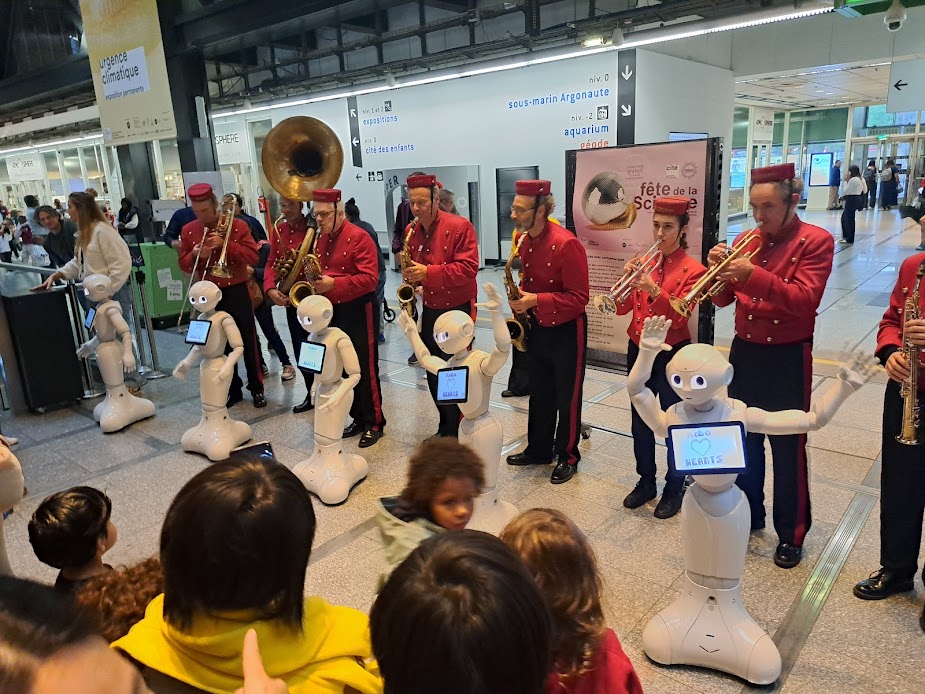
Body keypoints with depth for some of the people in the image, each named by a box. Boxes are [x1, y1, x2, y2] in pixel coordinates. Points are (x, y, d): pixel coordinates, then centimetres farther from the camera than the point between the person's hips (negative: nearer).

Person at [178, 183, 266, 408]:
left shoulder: (238, 226, -5)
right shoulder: (188, 231, 5)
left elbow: (253, 256, -12)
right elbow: (183, 265, 6)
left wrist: (226, 244, -21)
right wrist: (196, 255, -15)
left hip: (237, 292, -3)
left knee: (248, 342, 3)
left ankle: (257, 388, 14)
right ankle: (233, 389, 21)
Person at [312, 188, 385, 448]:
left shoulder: (360, 237, -14)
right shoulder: (320, 239, 9)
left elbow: (369, 278, -21)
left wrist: (333, 284, -27)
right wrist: (315, 280, -5)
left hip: (359, 311, -7)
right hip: (333, 312, 8)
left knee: (366, 369, -1)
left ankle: (374, 423, 11)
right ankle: (358, 418, 26)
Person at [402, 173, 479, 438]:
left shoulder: (459, 226, -14)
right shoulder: (411, 231, 5)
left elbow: (468, 268, -21)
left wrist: (428, 272, -26)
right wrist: (411, 275, -6)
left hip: (457, 310, -6)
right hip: (430, 309, 6)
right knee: (433, 373, 12)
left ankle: (460, 432, 13)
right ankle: (446, 427, 29)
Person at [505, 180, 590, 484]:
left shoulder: (566, 244, -24)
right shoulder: (524, 240, 1)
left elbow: (579, 298, -22)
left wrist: (536, 300, -27)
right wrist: (521, 299, -3)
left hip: (566, 331, -7)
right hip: (537, 328, 7)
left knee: (567, 397, 7)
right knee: (540, 393, 18)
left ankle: (568, 456, 23)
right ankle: (538, 448, 33)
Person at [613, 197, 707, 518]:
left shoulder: (692, 270, -9)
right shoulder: (644, 263, 5)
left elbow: (677, 316, -19)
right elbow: (623, 308, -1)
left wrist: (653, 289, -32)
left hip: (672, 355, -5)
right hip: (638, 350, 5)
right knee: (640, 420, 13)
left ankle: (675, 488, 21)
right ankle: (646, 482, 28)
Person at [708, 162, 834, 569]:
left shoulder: (816, 241, -9)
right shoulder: (746, 241, 6)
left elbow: (803, 300, -21)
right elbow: (723, 298, 5)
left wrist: (752, 274, -30)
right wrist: (718, 270, -15)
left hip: (787, 359, -5)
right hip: (744, 353, 5)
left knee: (787, 448, 4)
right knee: (744, 440, 15)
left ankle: (791, 534, 19)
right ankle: (748, 514, 33)